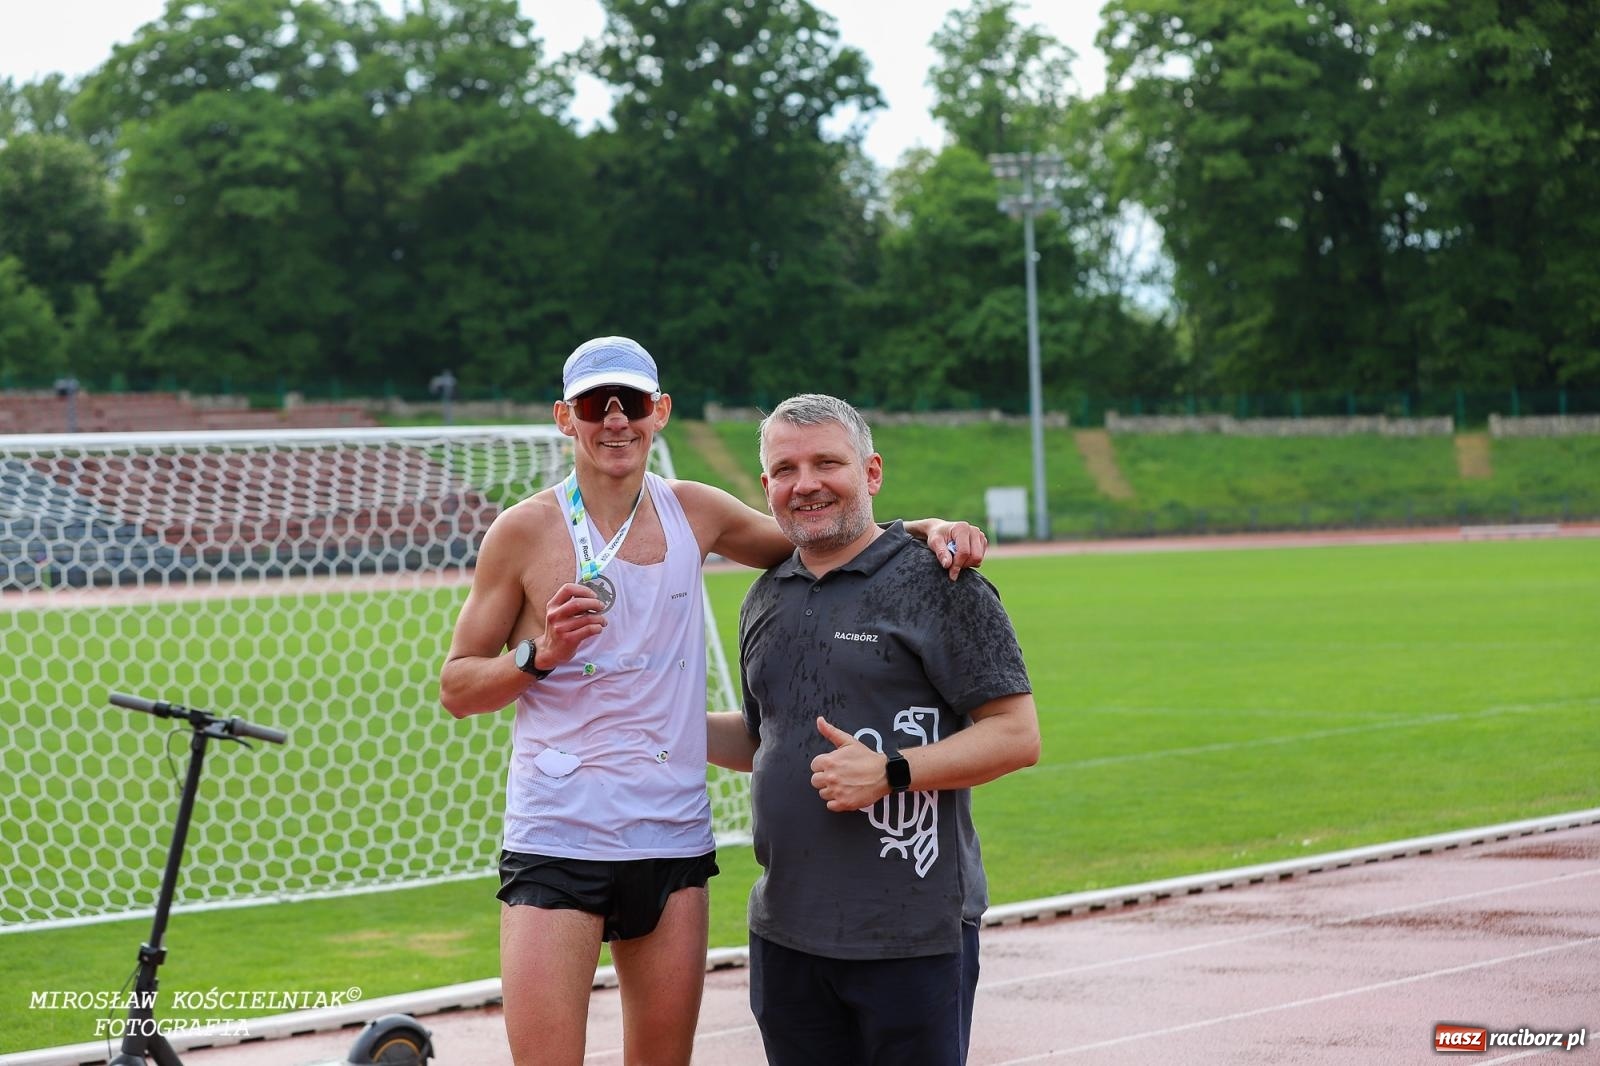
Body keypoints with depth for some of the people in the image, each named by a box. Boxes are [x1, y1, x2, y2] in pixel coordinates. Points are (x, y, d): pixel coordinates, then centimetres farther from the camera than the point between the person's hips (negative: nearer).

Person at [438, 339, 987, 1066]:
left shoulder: (694, 514, 7)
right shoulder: (525, 531, -3)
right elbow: (456, 689, 2)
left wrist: (925, 531, 3)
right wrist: (541, 654, -16)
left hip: (674, 841, 4)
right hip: (555, 838, -4)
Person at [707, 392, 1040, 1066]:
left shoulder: (935, 582, -6)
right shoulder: (767, 599, 15)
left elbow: (1016, 737, -10)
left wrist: (890, 773, -19)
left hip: (911, 934, -6)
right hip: (784, 933, 6)